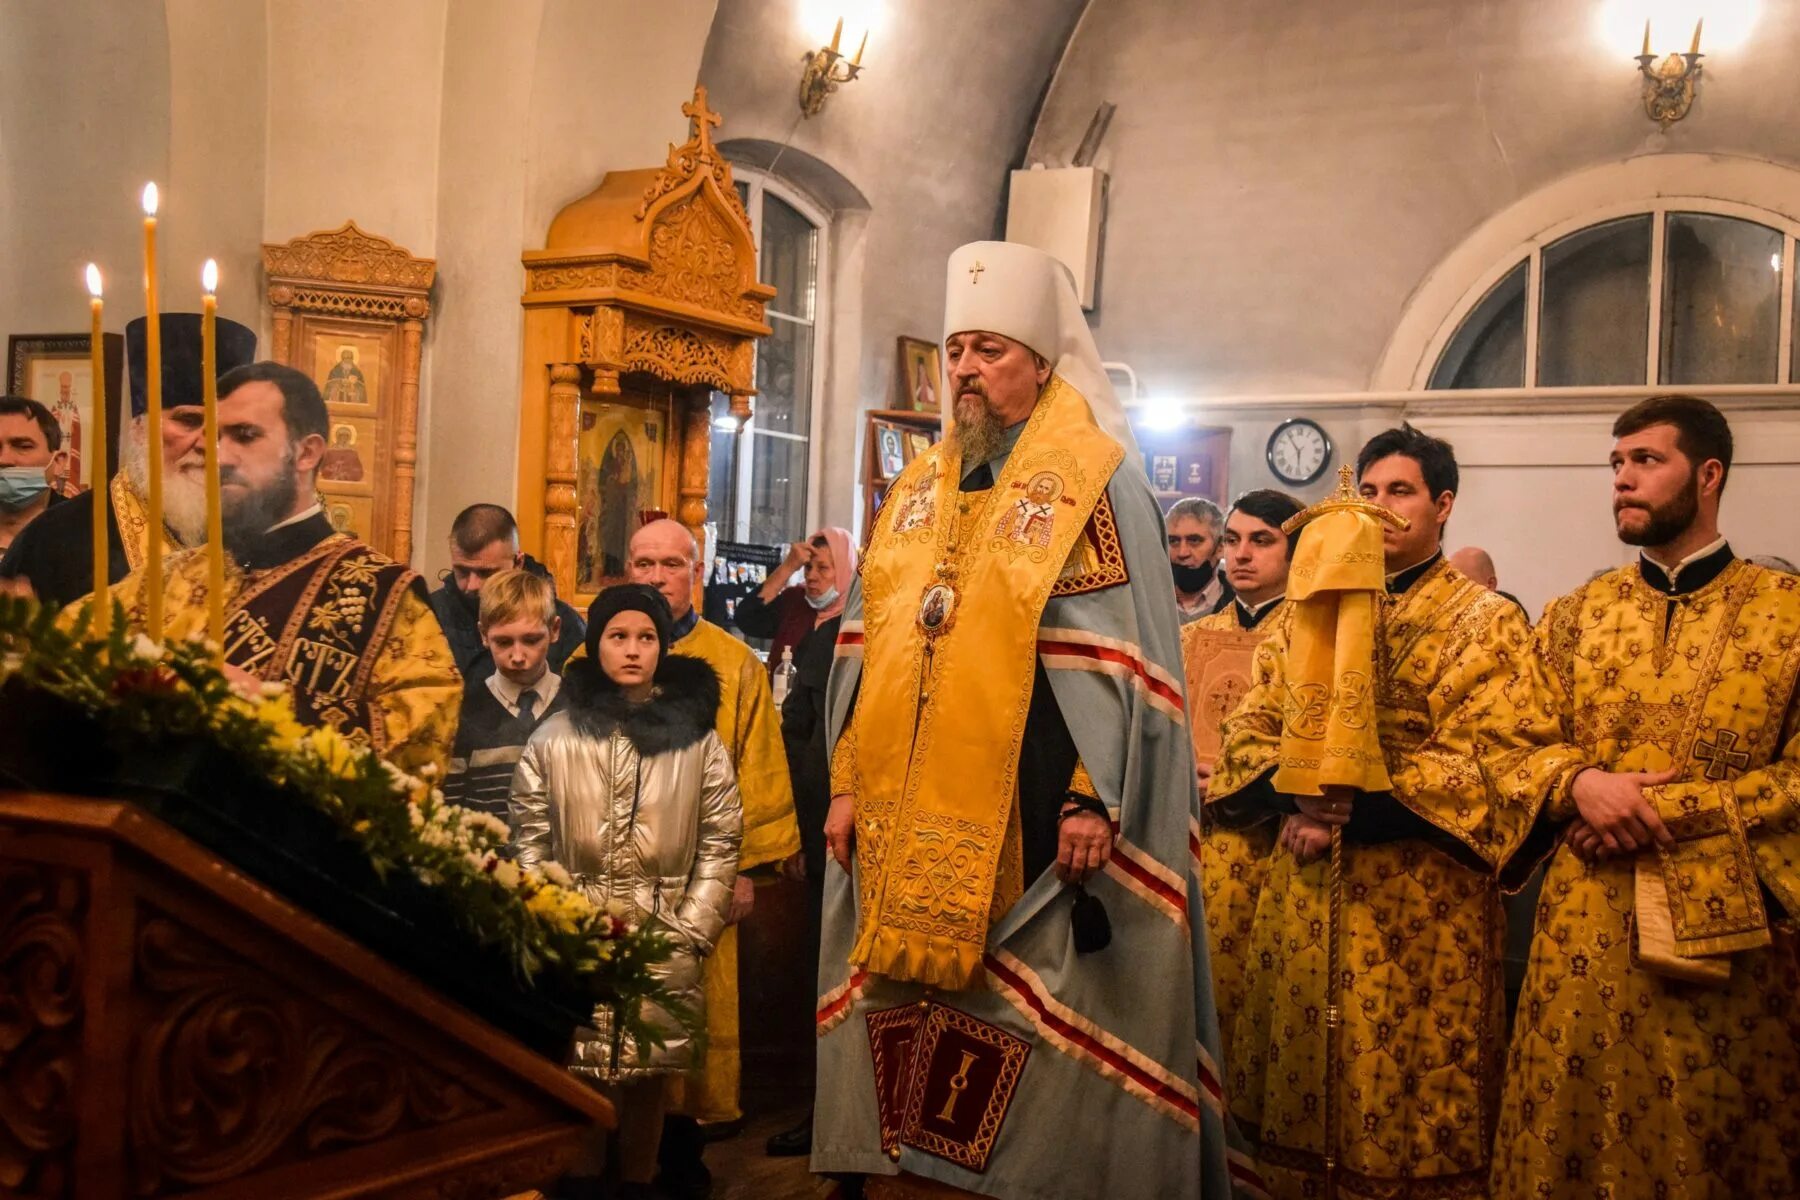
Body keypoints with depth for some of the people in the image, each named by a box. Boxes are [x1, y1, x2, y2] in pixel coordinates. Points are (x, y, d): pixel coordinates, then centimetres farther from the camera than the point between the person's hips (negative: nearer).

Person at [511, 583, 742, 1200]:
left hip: (662, 941, 0)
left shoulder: (698, 742, 2)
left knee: (648, 1078, 7)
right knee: (579, 1078, 4)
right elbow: (530, 844, 3)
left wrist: (689, 933, -3)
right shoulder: (554, 738, 2)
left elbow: (719, 845, 2)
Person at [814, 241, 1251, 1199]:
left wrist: (1094, 798, -18)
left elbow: (1119, 656, -11)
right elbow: (864, 647, 15)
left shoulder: (1094, 482, -4)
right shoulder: (917, 488, 14)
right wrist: (847, 781, 10)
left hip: (1030, 825, -6)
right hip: (906, 826, 6)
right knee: (899, 1022, 11)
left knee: (1029, 1051, 0)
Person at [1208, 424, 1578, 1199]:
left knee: (1406, 1106, 3)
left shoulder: (1487, 623, -1)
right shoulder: (1307, 615, 14)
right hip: (1301, 898, 5)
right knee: (1298, 1094, 11)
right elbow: (1249, 731, 8)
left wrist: (1355, 811, -19)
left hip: (1420, 902, -4)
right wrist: (1294, 798, -13)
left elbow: (1496, 766, -12)